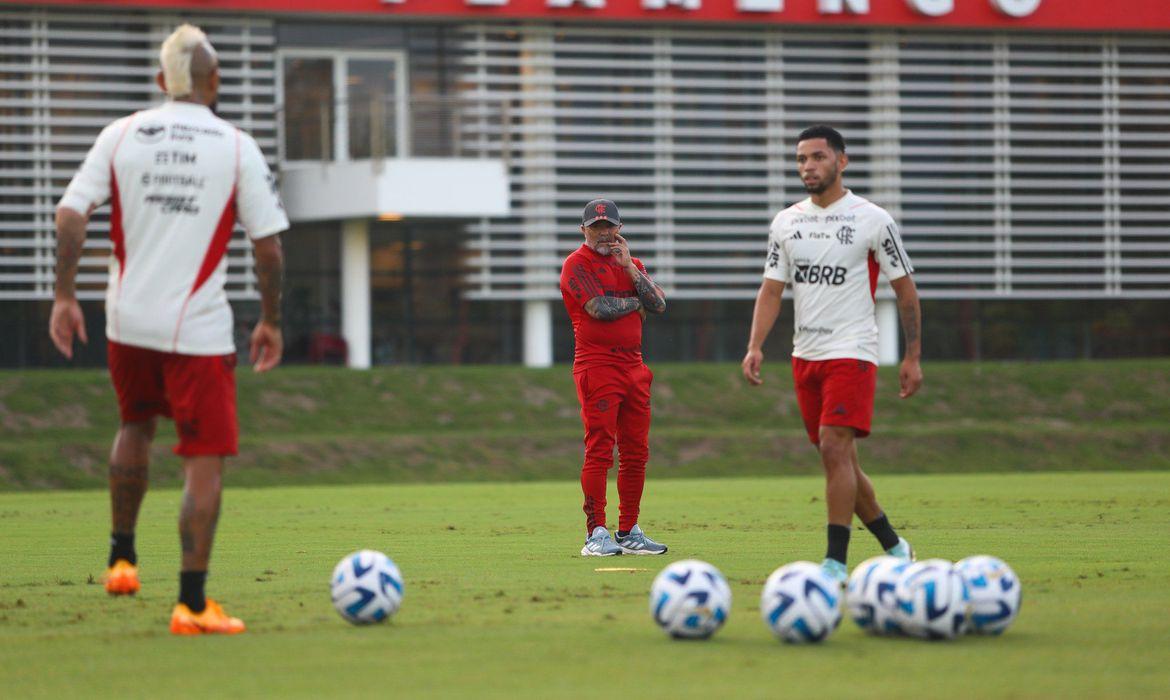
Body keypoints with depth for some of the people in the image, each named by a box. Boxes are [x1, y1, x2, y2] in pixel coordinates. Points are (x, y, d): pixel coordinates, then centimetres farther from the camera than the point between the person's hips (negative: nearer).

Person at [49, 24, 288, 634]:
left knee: (136, 425, 29)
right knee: (205, 462, 0)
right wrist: (271, 321, 5)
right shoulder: (237, 148, -6)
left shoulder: (121, 135, -1)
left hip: (128, 324, 4)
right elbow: (268, 246, -6)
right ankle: (192, 604, -6)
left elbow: (70, 215, -6)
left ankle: (122, 558, 34)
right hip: (199, 331, -4)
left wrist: (64, 296, 2)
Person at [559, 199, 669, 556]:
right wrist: (636, 302, 1)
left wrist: (629, 267, -3)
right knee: (599, 451, -11)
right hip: (596, 365, -7)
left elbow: (659, 304, 5)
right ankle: (596, 534, -11)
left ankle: (629, 533, 14)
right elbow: (600, 308, -15)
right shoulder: (577, 264, 0)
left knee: (636, 453, 7)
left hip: (634, 365, 7)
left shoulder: (633, 264, 19)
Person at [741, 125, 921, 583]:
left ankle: (836, 561, -17)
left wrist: (912, 357, -2)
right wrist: (755, 347, -3)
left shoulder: (872, 220, -4)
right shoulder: (786, 222, 9)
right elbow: (771, 291, 11)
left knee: (835, 447, -18)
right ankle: (893, 546, 22)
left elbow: (905, 290, 1)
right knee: (837, 458, 8)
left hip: (851, 352, -6)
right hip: (805, 354, 6)